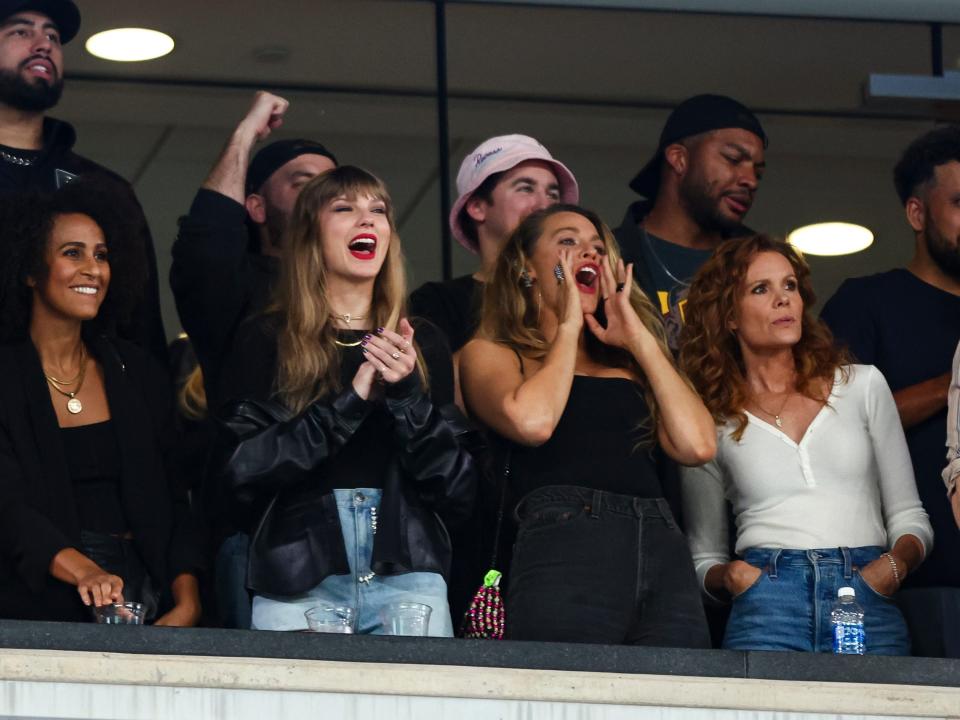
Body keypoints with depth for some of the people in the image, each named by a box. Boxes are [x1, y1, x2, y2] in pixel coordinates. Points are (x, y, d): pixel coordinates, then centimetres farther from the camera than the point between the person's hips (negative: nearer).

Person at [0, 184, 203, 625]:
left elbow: (177, 502, 10)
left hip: (142, 595, 4)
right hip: (39, 608, -4)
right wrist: (83, 572, -28)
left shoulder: (137, 372, 14)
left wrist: (187, 604, -6)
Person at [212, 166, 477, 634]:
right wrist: (349, 401, -12)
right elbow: (240, 471, -5)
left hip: (408, 581, 2)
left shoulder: (422, 345, 15)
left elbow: (458, 491, 8)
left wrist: (407, 394, -7)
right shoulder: (265, 342, 8)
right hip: (295, 586, -2)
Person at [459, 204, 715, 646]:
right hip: (564, 547, -4)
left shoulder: (628, 365, 28)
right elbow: (531, 421, -8)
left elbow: (697, 445, 10)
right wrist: (567, 327, 9)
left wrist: (639, 339, 16)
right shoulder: (491, 354, 16)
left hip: (665, 552, 4)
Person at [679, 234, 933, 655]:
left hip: (870, 604, 1)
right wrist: (729, 576, -4)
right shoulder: (711, 422, 13)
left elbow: (909, 517, 16)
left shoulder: (862, 385, 15)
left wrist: (895, 564, -5)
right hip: (768, 605, -1)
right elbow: (704, 558, 17)